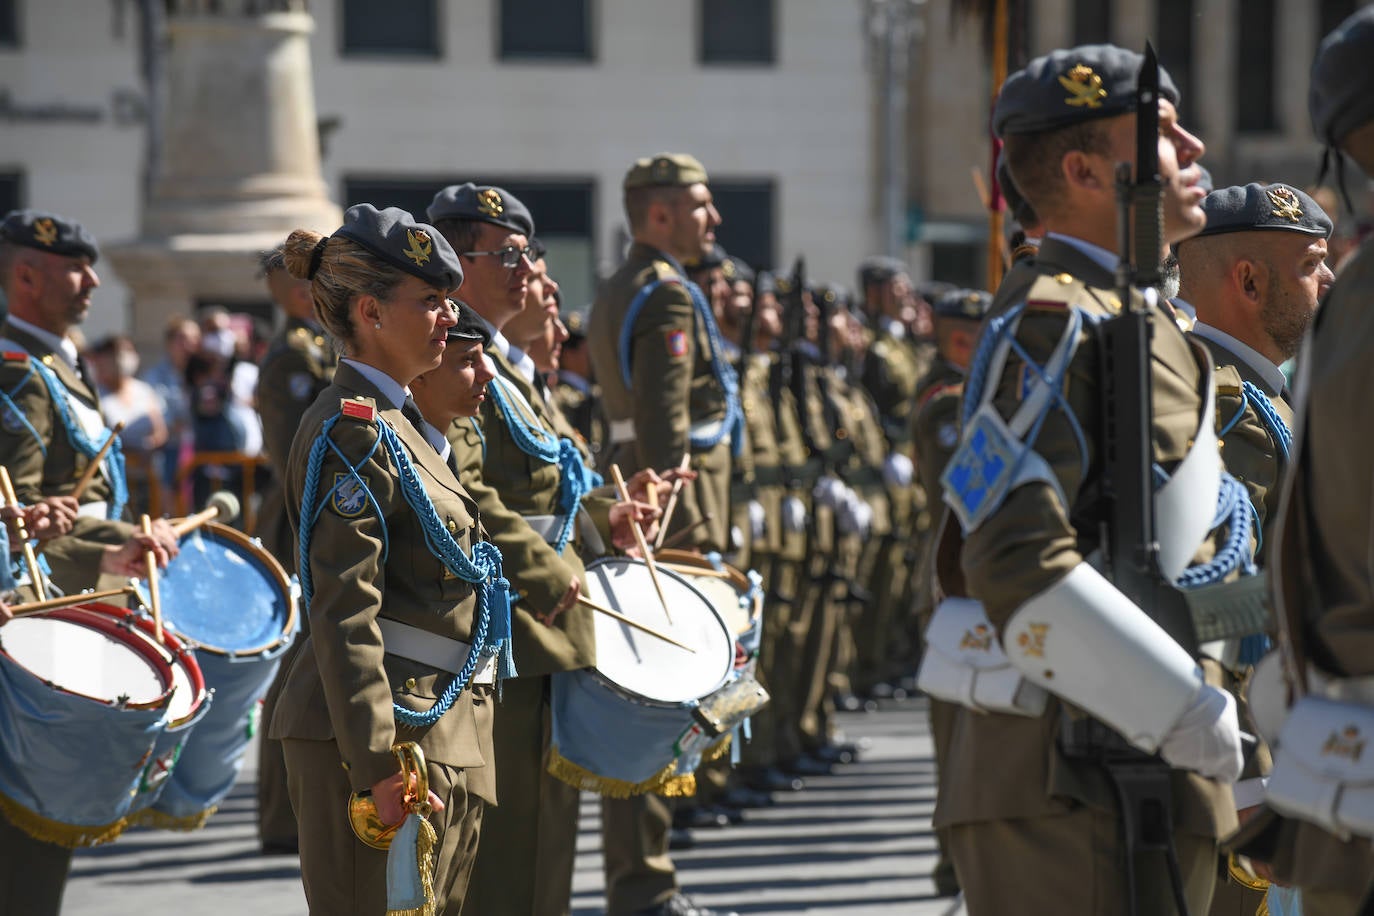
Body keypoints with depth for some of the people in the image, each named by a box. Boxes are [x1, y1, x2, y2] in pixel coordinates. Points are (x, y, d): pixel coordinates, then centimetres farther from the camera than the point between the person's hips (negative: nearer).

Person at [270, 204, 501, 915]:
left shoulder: (400, 422, 17)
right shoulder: (354, 429, -13)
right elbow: (343, 615, -20)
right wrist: (379, 763, -24)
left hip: (441, 735, 10)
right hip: (387, 732, -10)